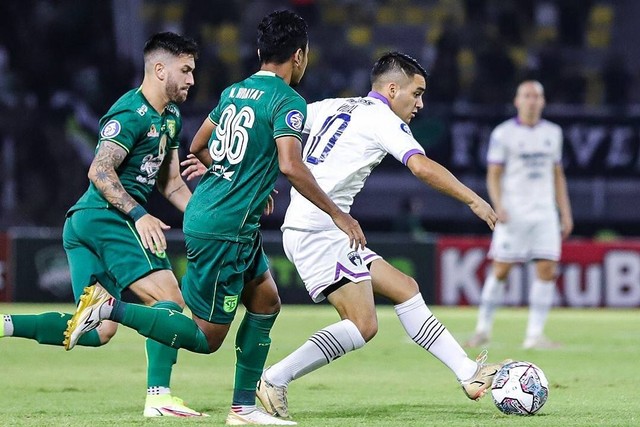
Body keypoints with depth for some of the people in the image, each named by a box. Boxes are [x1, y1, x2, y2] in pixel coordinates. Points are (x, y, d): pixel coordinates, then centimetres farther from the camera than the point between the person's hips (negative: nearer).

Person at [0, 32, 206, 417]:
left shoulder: (170, 118, 20)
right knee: (170, 299, -15)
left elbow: (170, 183, 26)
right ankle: (159, 396, -21)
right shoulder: (132, 114, -11)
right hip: (108, 217, -10)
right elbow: (100, 171, -20)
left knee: (98, 331, 5)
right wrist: (139, 214, -27)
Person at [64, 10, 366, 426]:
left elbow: (198, 146, 23)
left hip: (204, 215, 9)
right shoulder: (289, 102, -13)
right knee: (206, 337, -1)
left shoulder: (233, 92, 12)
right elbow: (291, 165, -26)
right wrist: (338, 214, -18)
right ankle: (112, 308, -8)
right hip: (225, 230, -9)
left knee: (267, 302, 17)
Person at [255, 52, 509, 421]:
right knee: (363, 325, -14)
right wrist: (474, 200, -17)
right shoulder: (383, 119, -6)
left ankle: (469, 373, 8)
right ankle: (274, 380, -13)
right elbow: (422, 167, -20)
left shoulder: (330, 108, 18)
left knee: (405, 289, 10)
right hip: (320, 229, -10)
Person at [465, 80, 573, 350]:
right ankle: (483, 330, 11)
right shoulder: (503, 133, -2)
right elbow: (493, 175, -2)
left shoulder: (553, 133, 11)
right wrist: (498, 206, -18)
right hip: (513, 214, -4)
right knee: (501, 270, -3)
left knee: (547, 270, -6)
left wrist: (566, 214, 12)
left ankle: (535, 335, -3)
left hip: (544, 213, 4)